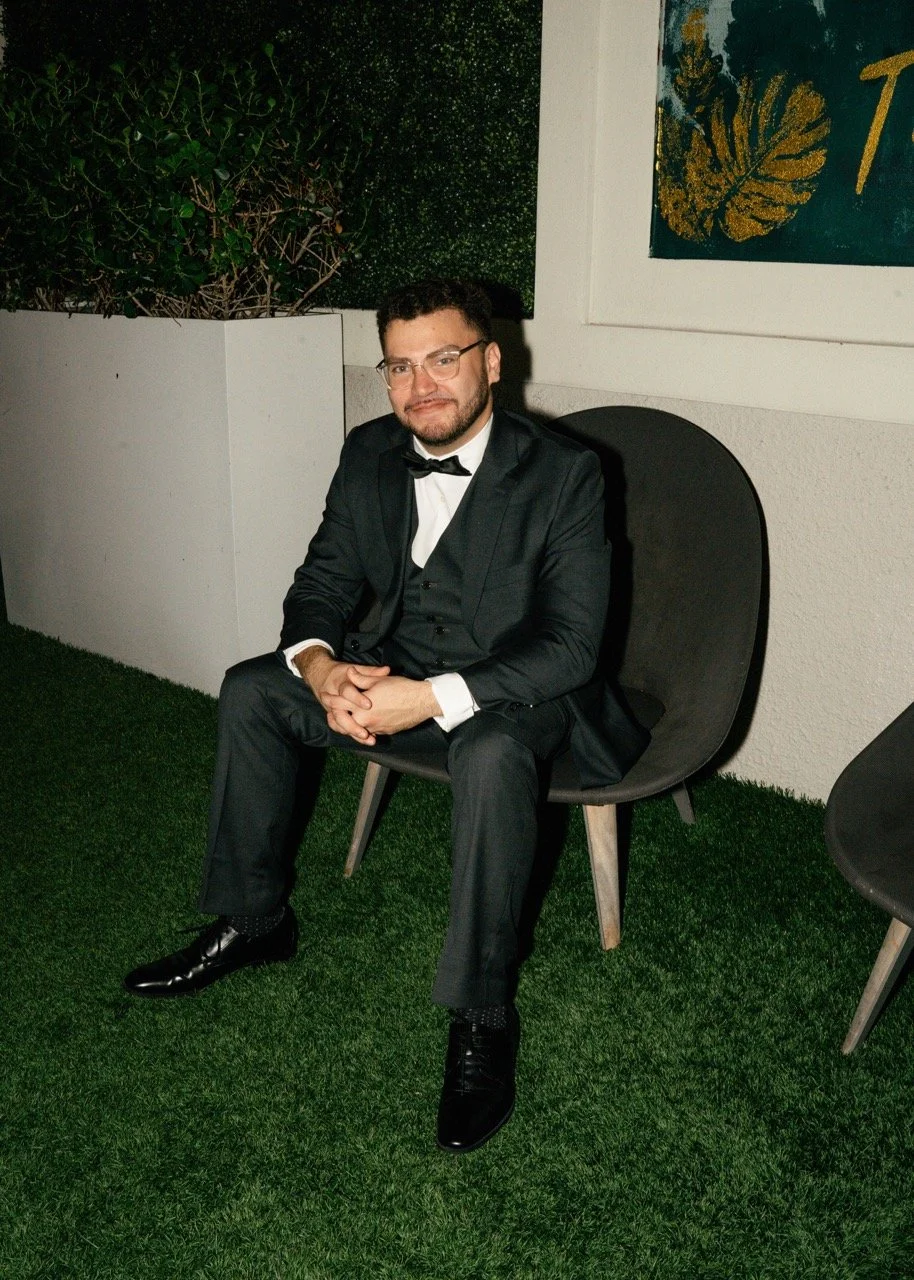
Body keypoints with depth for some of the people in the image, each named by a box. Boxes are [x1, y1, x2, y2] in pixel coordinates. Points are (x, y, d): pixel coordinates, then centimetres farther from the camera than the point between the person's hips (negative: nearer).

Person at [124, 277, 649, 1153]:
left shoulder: (563, 475, -20)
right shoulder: (371, 453, -2)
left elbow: (572, 647, -25)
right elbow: (323, 581, 3)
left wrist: (430, 697, -34)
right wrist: (320, 666, -21)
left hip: (514, 691, -6)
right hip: (395, 670, 6)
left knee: (491, 753, -38)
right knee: (250, 692, -5)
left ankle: (481, 1016, -22)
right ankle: (250, 920, 11)